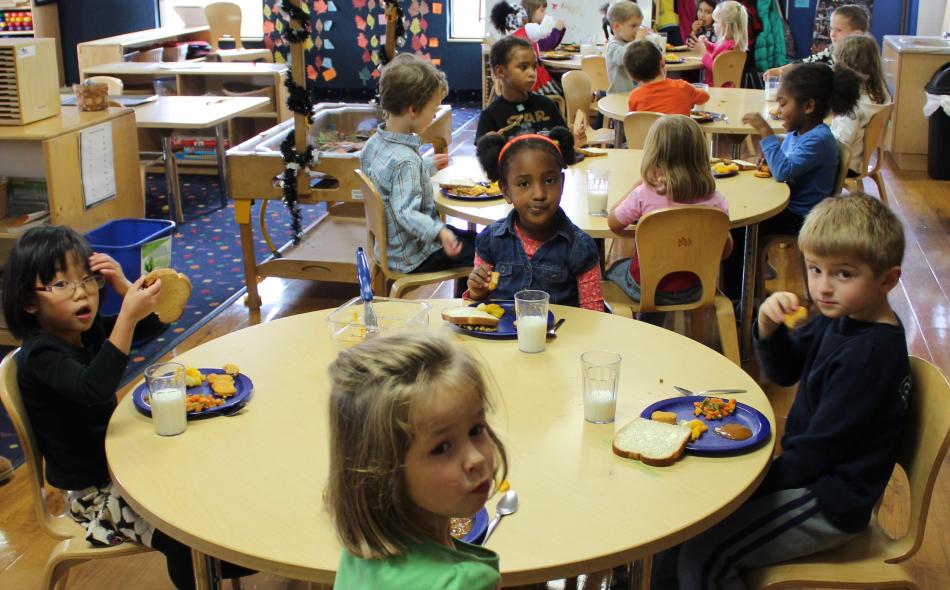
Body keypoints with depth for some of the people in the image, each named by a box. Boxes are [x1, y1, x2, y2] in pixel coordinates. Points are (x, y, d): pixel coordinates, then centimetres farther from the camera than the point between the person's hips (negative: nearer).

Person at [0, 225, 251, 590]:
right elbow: (94, 389, -43)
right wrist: (128, 316, -47)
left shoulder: (88, 331, -1)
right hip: (91, 492, -8)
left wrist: (124, 287, -13)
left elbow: (154, 320, 7)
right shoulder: (39, 355, -25)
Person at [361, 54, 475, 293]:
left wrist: (428, 166, 28)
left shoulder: (374, 142, -1)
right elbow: (407, 213, -36)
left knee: (472, 237, 22)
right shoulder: (405, 160, -29)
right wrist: (439, 232, -49)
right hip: (414, 257, -10)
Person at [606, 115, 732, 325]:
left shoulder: (644, 195, -24)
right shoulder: (713, 198, -16)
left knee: (614, 269, 31)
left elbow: (613, 223, -5)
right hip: (691, 290, 3)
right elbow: (725, 250, -5)